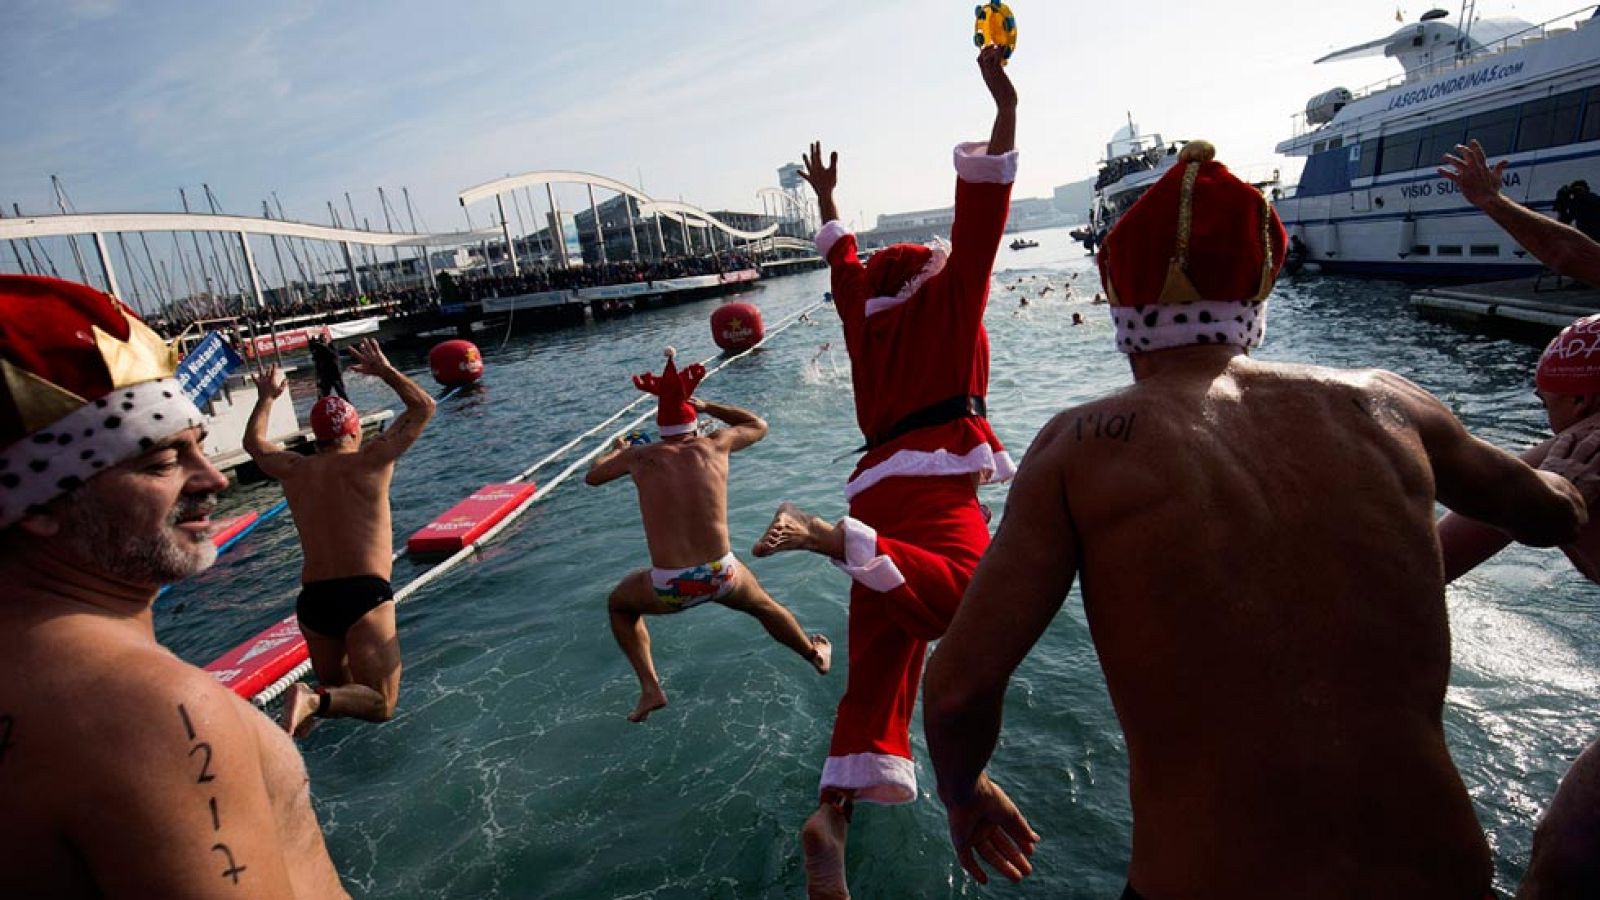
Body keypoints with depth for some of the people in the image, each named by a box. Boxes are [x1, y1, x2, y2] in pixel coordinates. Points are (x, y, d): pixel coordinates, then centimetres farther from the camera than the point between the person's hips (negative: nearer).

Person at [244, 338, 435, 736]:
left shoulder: (293, 470, 8)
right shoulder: (369, 461, -3)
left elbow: (253, 441, 32)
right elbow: (424, 407, 5)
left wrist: (266, 396, 44)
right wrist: (384, 370, 15)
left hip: (312, 600, 5)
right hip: (365, 595, -5)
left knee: (340, 691, 24)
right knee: (381, 704, 0)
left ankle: (311, 701, -8)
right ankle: (314, 700, -27)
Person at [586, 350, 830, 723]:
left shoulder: (639, 456, 2)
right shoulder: (714, 445, 4)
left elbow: (592, 476, 22)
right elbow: (758, 425, 24)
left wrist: (616, 451, 41)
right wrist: (705, 405, 31)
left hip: (668, 587, -1)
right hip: (721, 575, 1)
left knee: (619, 603, 32)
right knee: (764, 605, 34)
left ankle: (650, 688, 20)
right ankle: (816, 656, 57)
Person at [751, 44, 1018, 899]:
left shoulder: (865, 312, 25)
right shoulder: (946, 298, 12)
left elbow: (844, 258, 41)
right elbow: (980, 215, 4)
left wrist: (826, 198, 55)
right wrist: (1005, 105, 5)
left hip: (881, 478, 7)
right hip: (937, 477, -6)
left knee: (880, 656, 4)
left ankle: (833, 809, -5)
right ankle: (832, 535, -40)